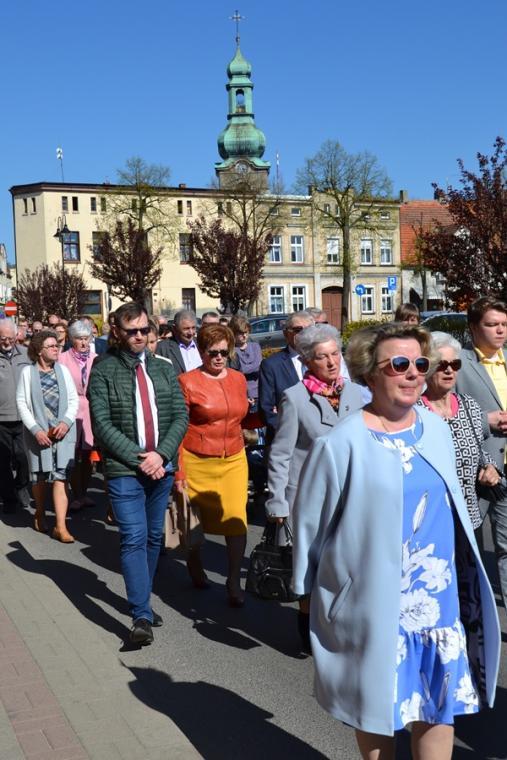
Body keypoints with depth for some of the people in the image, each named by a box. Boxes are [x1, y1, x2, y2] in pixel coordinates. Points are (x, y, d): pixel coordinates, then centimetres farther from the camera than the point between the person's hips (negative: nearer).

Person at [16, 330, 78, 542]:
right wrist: (36, 430, -12)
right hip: (38, 433, -1)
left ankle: (61, 526, -7)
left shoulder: (63, 370, 4)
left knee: (60, 477, -6)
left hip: (63, 432, 1)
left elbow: (74, 399, 5)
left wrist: (66, 422, -10)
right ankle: (40, 514, 37)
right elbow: (21, 402, -4)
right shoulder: (28, 371, -2)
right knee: (39, 475, 13)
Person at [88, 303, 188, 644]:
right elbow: (102, 424, -9)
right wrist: (139, 459, -14)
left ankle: (143, 601, 27)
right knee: (134, 538, -10)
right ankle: (141, 616, -7)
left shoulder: (164, 369, 9)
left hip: (162, 467, 5)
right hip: (124, 470, -4)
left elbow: (181, 416, 4)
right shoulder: (103, 371, -3)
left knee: (154, 537, 12)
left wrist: (161, 454, -10)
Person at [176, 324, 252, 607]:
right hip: (198, 462, -3)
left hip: (234, 460, 3)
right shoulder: (187, 382, -7)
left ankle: (234, 581, 7)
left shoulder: (238, 379, 7)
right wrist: (178, 472, -10)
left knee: (236, 518, -8)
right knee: (195, 519, 14)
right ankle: (195, 565, 41)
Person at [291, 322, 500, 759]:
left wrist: (462, 571, 18)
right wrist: (309, 589, -1)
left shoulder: (436, 429, 2)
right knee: (377, 703, 12)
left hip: (439, 596, 5)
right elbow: (310, 523, -8)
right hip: (373, 603, -5)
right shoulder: (341, 444, -16)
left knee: (441, 699, 13)